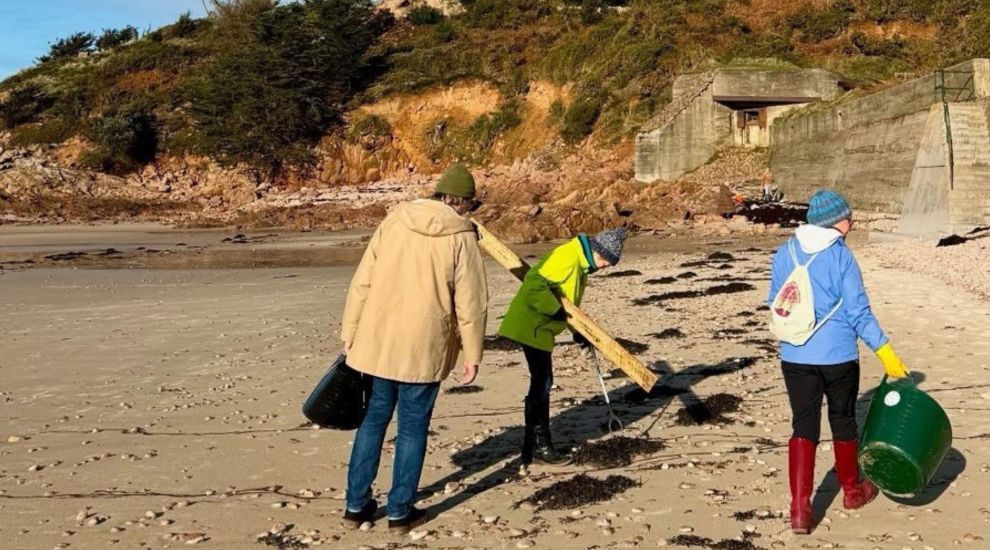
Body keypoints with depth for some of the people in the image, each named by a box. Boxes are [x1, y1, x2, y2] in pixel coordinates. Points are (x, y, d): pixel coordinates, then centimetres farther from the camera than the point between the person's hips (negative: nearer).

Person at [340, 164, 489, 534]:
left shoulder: (394, 219, 4)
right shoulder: (462, 236, -5)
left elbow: (362, 283, 4)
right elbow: (471, 302, -7)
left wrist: (349, 334, 10)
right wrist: (472, 355, 1)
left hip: (379, 339, 4)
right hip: (424, 346, -3)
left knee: (374, 419, 16)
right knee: (413, 427, 8)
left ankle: (356, 504, 22)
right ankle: (400, 511, 16)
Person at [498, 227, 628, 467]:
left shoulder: (581, 263, 14)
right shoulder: (568, 257, -19)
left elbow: (570, 302, 22)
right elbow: (535, 283, -28)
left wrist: (579, 332, 14)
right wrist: (556, 310, -19)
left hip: (540, 326, 11)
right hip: (531, 324, -11)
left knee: (542, 382, 14)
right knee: (541, 382, -5)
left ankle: (534, 445, 22)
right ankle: (539, 446, 4)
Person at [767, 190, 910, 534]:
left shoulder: (784, 254, 2)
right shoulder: (841, 257, -12)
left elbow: (775, 303, 11)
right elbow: (859, 313, -12)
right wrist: (885, 353, -6)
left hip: (795, 357, 3)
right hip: (838, 356, -3)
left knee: (804, 427, 6)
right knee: (843, 421, 17)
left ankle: (799, 508, -4)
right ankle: (852, 490, 37)